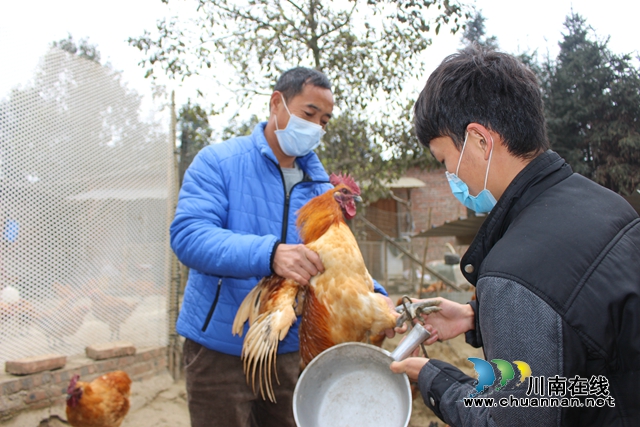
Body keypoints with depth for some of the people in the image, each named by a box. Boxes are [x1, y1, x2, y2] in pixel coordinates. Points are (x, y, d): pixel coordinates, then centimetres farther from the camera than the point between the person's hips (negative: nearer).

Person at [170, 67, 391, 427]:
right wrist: (269, 253, -39)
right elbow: (188, 236, -24)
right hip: (220, 349, -4)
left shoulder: (321, 186, 5)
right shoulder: (218, 162, -9)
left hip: (289, 351, 5)